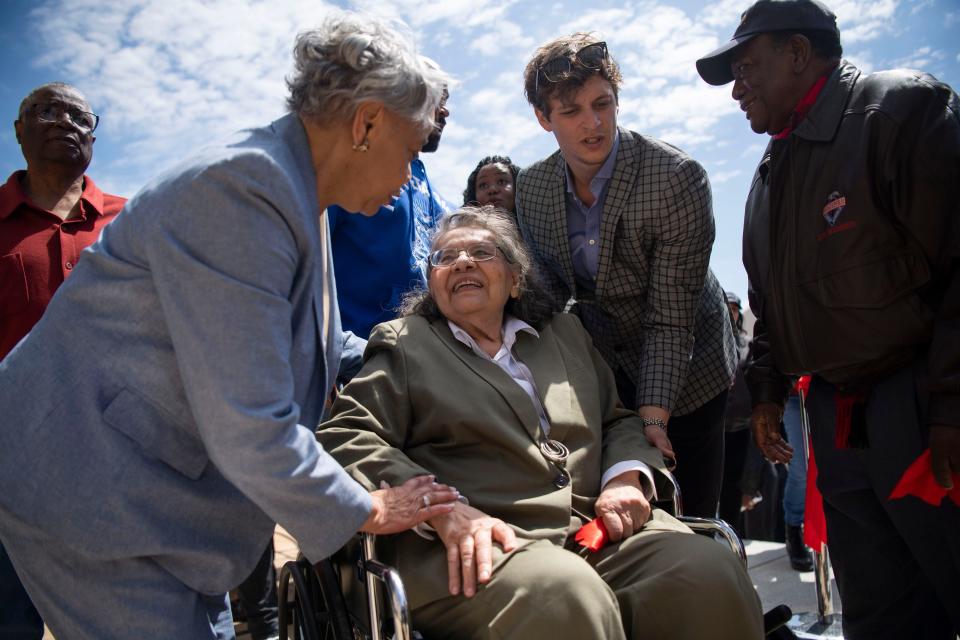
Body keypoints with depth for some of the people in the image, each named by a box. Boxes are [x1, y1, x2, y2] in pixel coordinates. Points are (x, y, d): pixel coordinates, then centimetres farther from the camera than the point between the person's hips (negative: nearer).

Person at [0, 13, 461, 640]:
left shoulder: (296, 194, 5)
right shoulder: (241, 187, -26)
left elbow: (317, 344, 20)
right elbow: (248, 431, -27)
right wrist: (367, 510, -13)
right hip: (88, 487, -9)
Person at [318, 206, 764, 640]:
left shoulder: (566, 334, 25)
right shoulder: (404, 343, 12)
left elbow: (618, 421, 28)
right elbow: (345, 437, 0)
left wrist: (626, 477, 3)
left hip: (595, 529, 5)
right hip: (467, 548, -4)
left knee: (710, 572, -22)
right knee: (564, 595, -36)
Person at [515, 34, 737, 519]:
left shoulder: (678, 178, -24)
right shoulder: (531, 188, -8)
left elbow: (671, 319, -25)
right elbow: (547, 293, 2)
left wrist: (652, 422, -31)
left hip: (683, 373, -3)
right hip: (601, 374, 4)